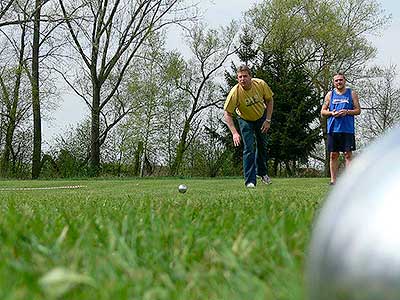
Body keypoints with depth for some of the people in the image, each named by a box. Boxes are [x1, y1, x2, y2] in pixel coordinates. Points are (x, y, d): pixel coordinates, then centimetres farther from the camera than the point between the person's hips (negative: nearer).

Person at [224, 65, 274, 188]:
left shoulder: (261, 84, -25)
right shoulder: (235, 92, -32)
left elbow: (269, 100, -7)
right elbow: (227, 113, -26)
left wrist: (268, 120, -12)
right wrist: (234, 133, -35)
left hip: (261, 116, 3)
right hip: (245, 119, -3)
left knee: (262, 145, 13)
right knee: (249, 148, -14)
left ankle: (261, 172, 37)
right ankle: (250, 181, -11)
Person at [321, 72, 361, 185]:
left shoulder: (352, 93, 7)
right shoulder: (330, 94, 11)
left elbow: (358, 110, 5)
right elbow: (323, 112, 11)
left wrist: (347, 112, -12)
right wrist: (332, 113, -8)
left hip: (347, 129, -2)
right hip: (333, 128, 2)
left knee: (348, 154, -2)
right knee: (333, 155, 4)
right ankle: (333, 179, 8)